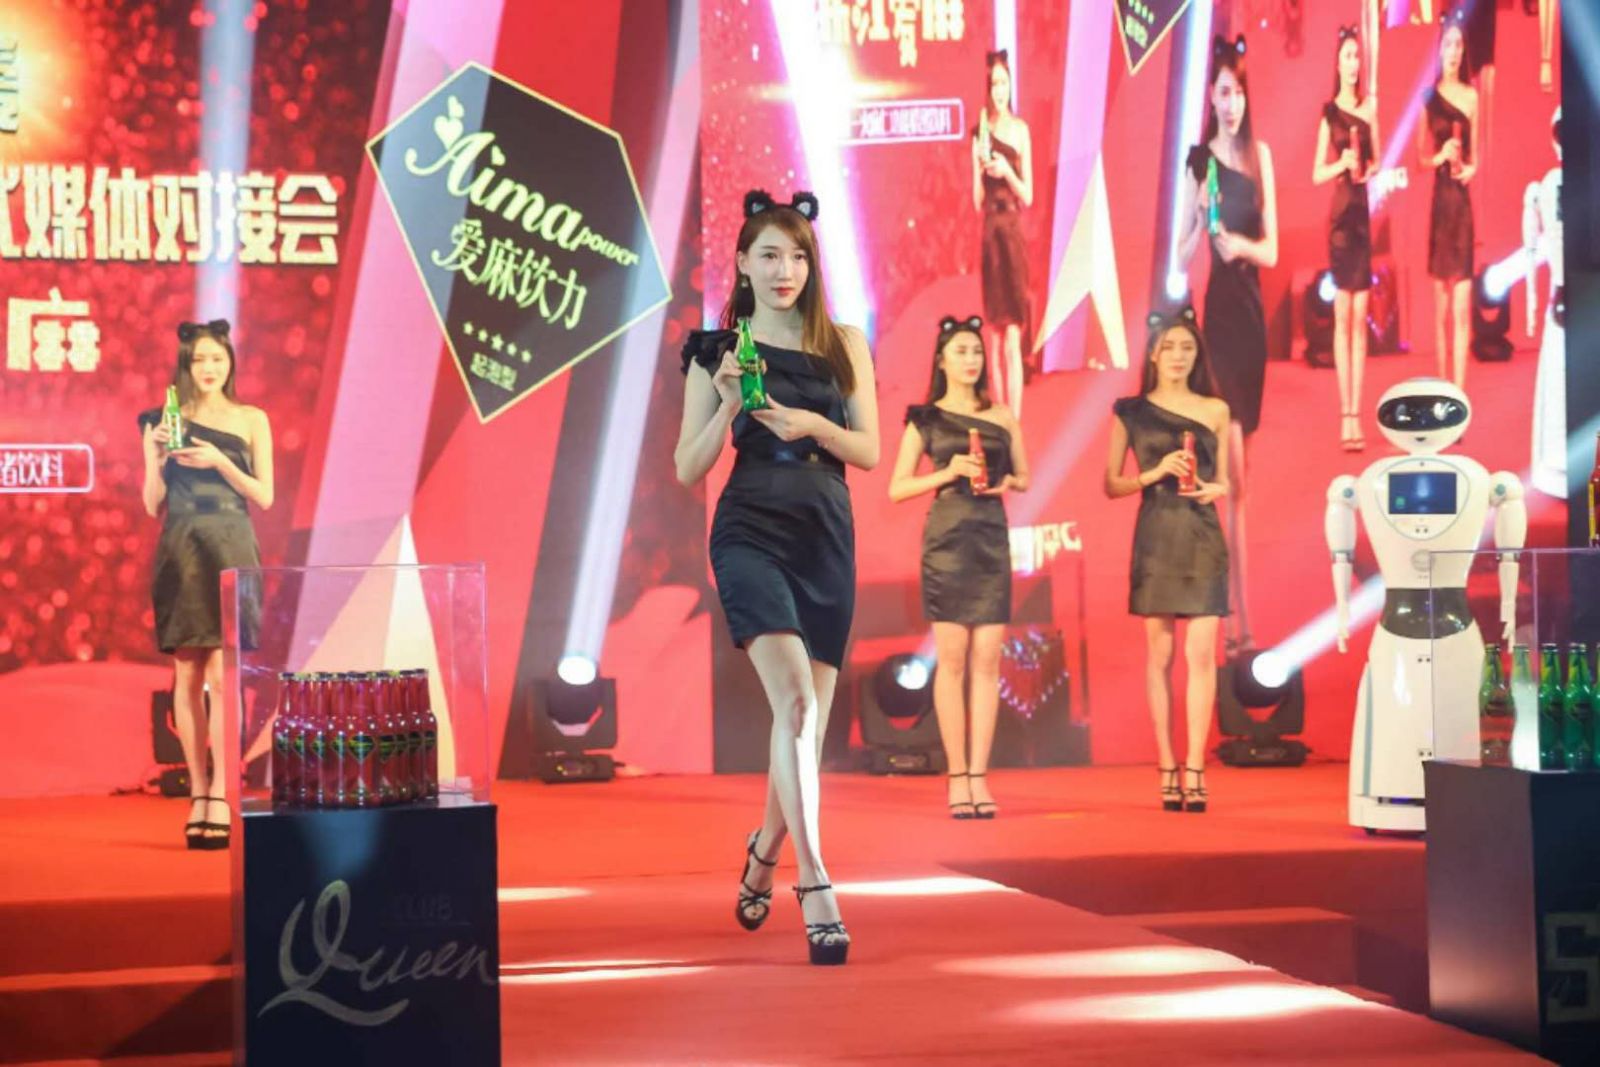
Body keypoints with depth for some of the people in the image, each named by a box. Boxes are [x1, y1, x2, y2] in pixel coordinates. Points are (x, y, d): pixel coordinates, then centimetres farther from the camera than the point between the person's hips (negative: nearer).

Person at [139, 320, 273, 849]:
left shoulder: (252, 420, 8)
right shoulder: (165, 422, 9)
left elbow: (265, 496, 4)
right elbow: (154, 506, 8)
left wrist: (219, 462, -9)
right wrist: (157, 457, -8)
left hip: (230, 551, -1)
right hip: (181, 551, 1)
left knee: (222, 673, -11)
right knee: (187, 674, 0)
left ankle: (220, 795, -12)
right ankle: (198, 793, 5)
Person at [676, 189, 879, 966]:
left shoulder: (842, 345, 9)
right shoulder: (716, 351, 4)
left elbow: (869, 452, 6)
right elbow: (687, 469, 3)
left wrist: (814, 425, -12)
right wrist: (728, 404, -12)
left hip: (827, 537, 3)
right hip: (750, 532, -3)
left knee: (807, 714, 7)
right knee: (794, 699, -21)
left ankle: (763, 855, 33)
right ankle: (815, 888, -22)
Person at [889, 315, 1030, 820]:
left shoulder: (1002, 416, 11)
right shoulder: (925, 419, 5)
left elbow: (1024, 477, 17)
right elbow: (897, 489, 3)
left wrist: (1006, 482, -5)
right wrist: (947, 474, -11)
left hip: (993, 537, 2)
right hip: (946, 537, -2)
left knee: (987, 659, -2)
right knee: (952, 657, -4)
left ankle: (979, 777, 0)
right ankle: (957, 777, 1)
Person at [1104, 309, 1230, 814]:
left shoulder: (1216, 411, 10)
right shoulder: (1131, 411, 6)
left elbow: (1224, 482, 16)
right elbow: (1112, 485, 6)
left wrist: (1211, 489, -7)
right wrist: (1155, 474, -10)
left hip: (1203, 538, 1)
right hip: (1155, 538, -1)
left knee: (1201, 653, -7)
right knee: (1160, 654, 1)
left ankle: (1195, 771, -6)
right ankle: (1167, 769, 5)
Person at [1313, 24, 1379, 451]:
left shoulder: (1369, 107, 11)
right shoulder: (1329, 112, -1)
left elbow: (1377, 160, 16)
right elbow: (1316, 174, -2)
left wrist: (1370, 168, -5)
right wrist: (1342, 164, -20)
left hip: (1365, 211, 4)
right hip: (1340, 212, -4)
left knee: (1360, 318, 3)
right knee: (1342, 317, -4)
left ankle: (1356, 413, 4)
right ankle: (1345, 414, -2)